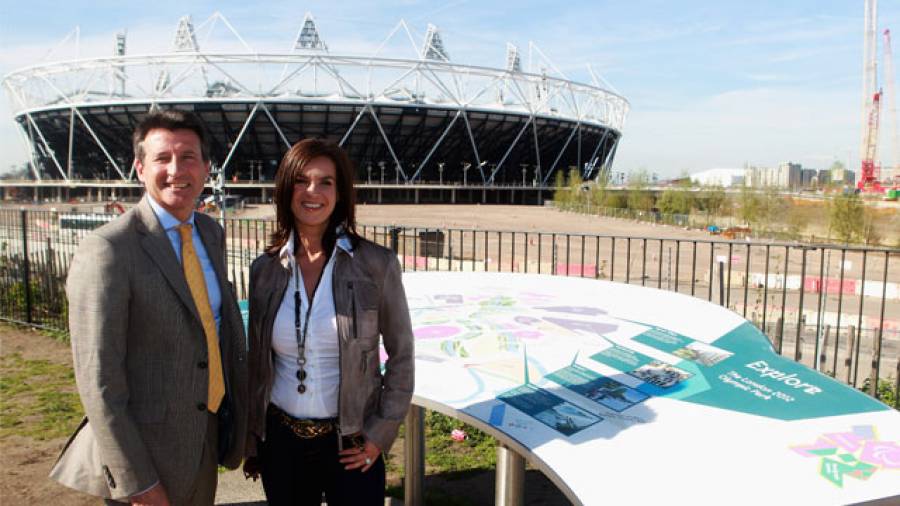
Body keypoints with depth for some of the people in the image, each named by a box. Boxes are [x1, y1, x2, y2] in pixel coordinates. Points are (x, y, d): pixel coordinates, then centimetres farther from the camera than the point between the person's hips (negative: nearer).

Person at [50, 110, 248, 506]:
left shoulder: (211, 233, 3)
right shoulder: (106, 250, -19)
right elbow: (97, 381, -19)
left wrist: (237, 414, 13)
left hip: (207, 437, 7)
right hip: (147, 450, -7)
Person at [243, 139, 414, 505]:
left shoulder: (377, 264, -11)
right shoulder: (265, 270, -2)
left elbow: (401, 355, -3)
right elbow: (257, 361, 7)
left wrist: (381, 433, -6)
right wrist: (251, 441, 11)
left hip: (352, 446, -2)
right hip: (280, 441, 3)